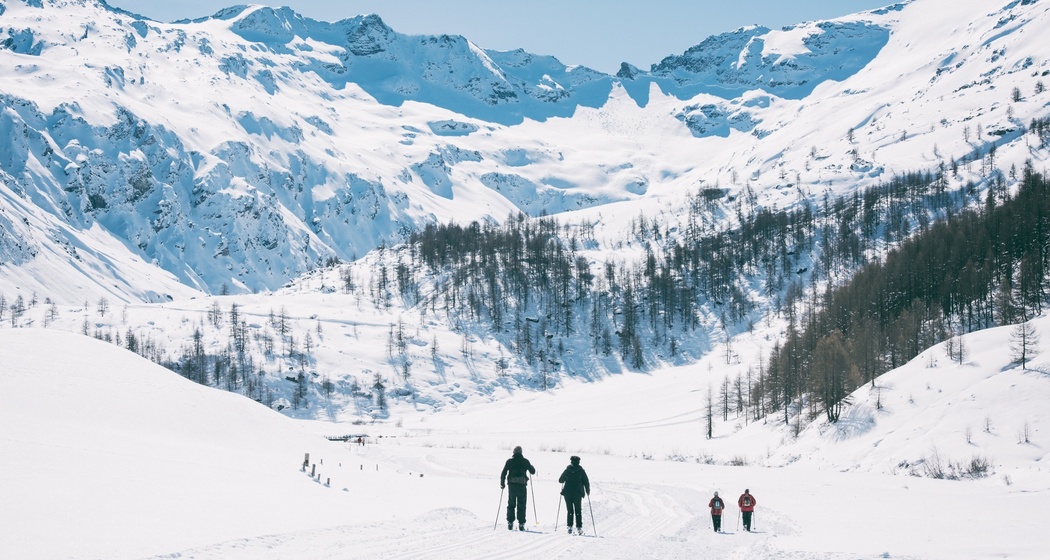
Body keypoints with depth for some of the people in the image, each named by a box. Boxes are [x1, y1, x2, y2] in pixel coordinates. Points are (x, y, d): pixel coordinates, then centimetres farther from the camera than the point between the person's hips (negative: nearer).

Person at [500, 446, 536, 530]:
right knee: (521, 506, 6)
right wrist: (531, 466, 29)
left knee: (511, 505, 13)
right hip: (522, 486, 0)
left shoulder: (509, 461, 0)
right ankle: (521, 524, 2)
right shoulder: (525, 461, -1)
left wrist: (502, 483, 9)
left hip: (512, 486, 1)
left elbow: (503, 473, -2)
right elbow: (533, 472, 8)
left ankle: (510, 523, 8)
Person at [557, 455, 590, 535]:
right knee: (578, 511, 7)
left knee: (569, 510, 7)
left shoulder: (567, 470, 0)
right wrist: (587, 491, 16)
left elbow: (560, 480, 9)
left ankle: (569, 527, -1)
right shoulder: (581, 471, -1)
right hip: (578, 492, -1)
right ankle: (579, 527, 0)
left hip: (567, 493, 1)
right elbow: (586, 482, 1)